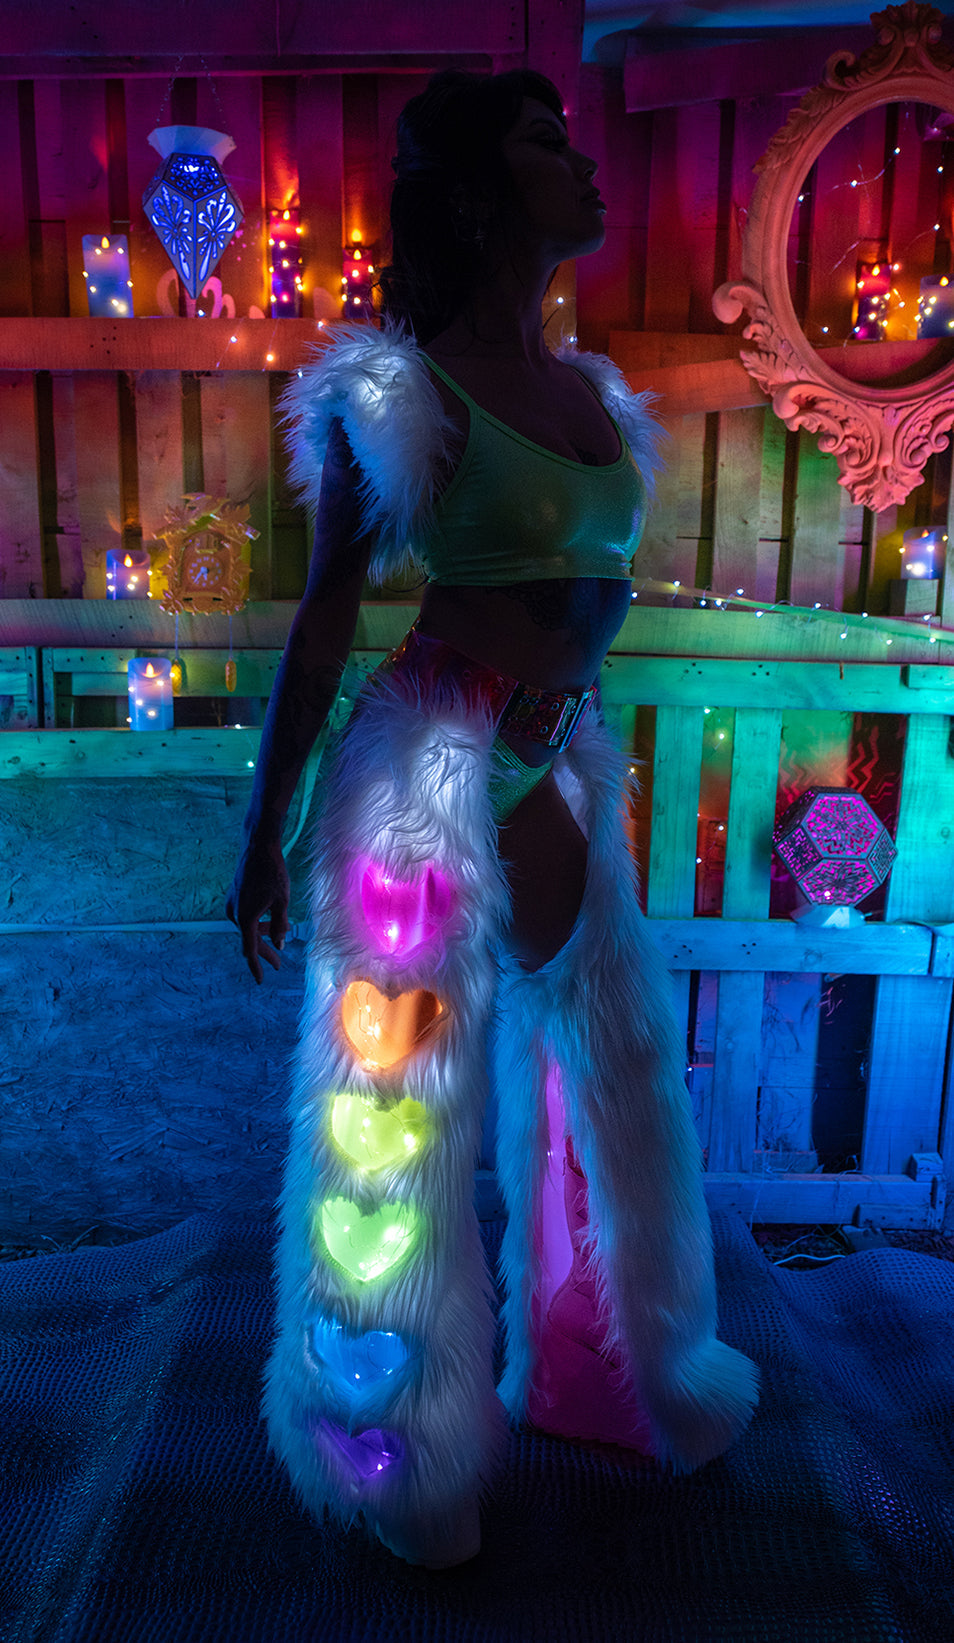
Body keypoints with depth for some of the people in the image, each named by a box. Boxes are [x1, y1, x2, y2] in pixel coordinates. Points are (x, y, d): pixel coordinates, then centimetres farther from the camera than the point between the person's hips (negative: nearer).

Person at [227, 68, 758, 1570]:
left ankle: (594, 1367, 42)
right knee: (407, 1104, 5)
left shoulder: (595, 393, 12)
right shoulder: (398, 386, -7)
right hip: (431, 766, -7)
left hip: (566, 767, 7)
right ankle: (404, 1448, 30)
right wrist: (265, 830, -7)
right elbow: (326, 619, -7)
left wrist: (583, 630, 3)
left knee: (606, 1075, 16)